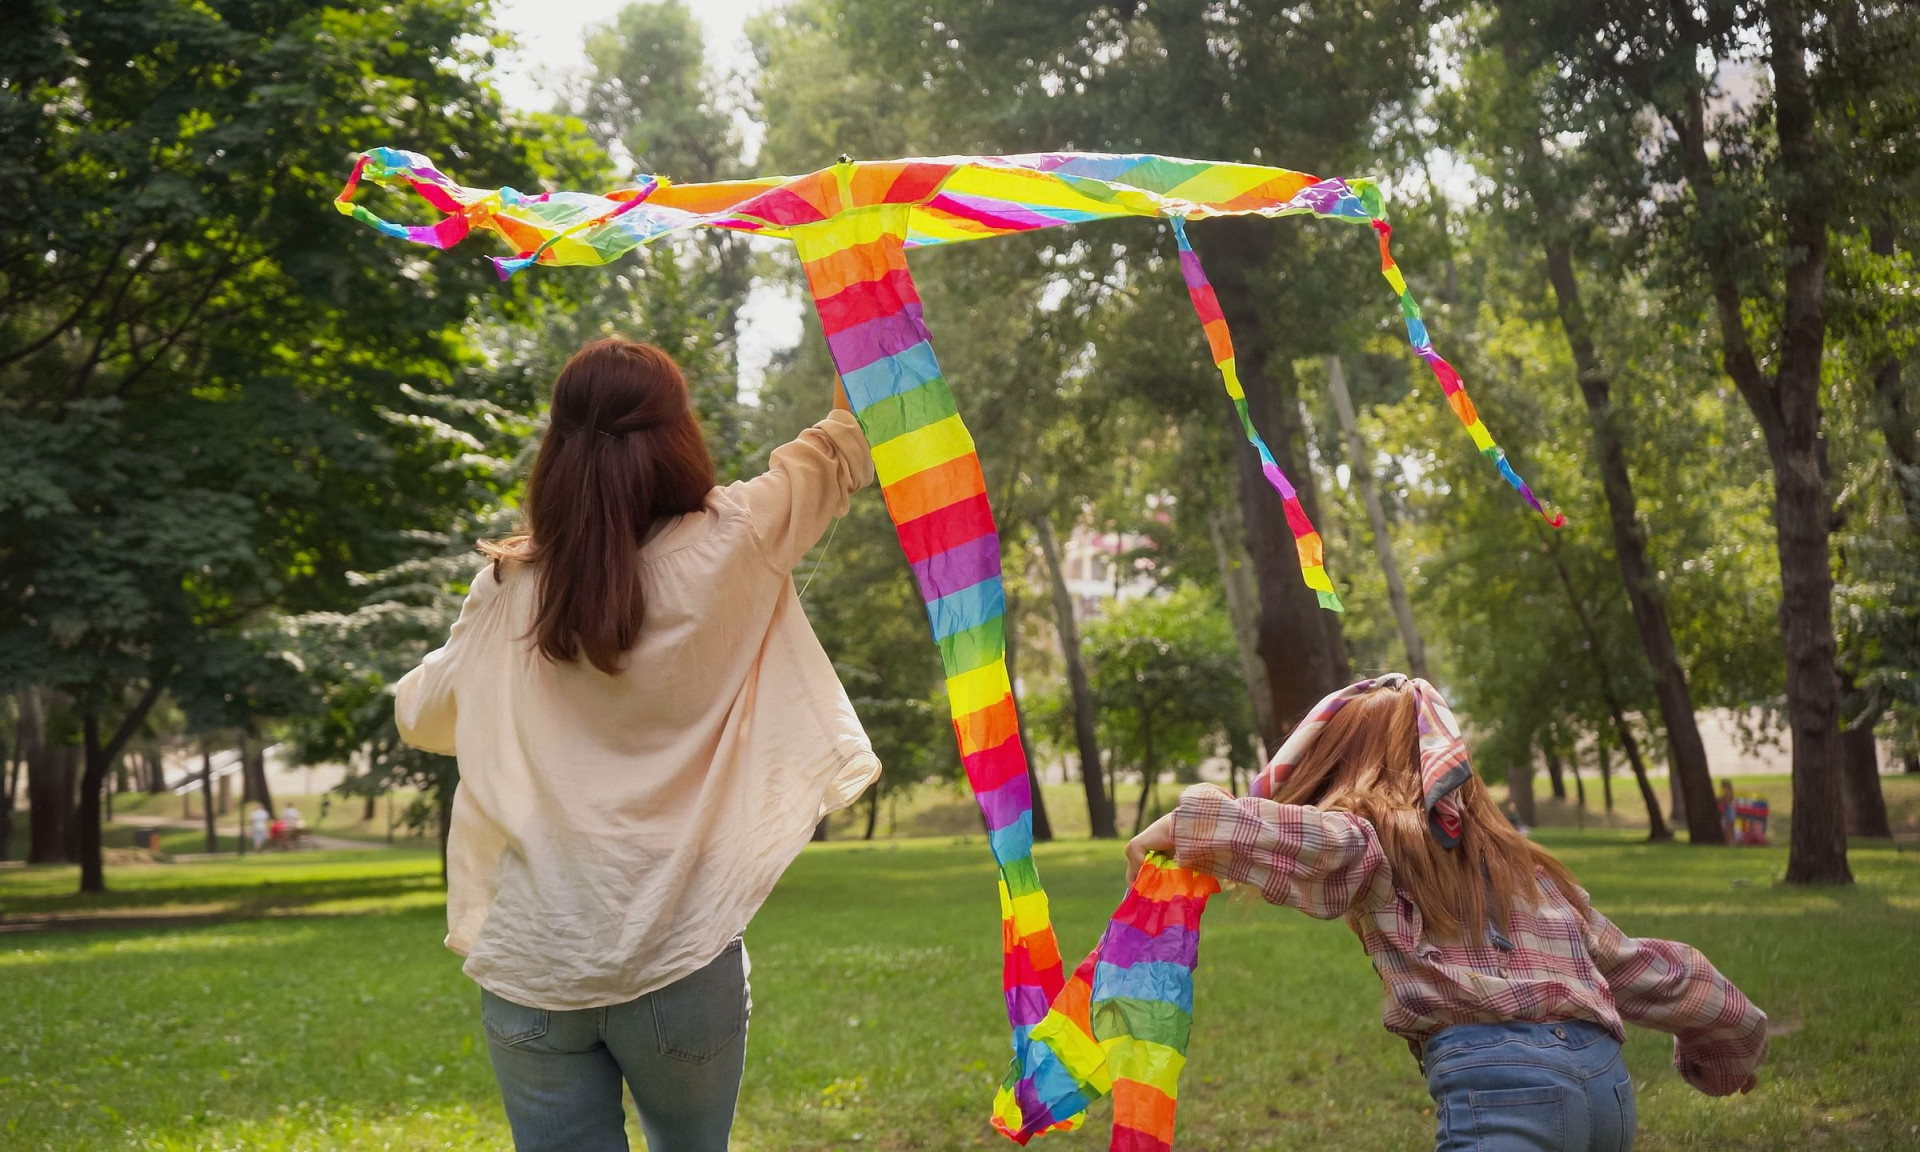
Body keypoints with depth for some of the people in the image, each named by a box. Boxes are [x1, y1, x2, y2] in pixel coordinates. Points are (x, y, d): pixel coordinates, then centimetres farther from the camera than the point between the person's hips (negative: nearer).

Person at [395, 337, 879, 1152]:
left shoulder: (507, 594, -1)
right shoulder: (722, 555, -8)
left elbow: (419, 715, 16)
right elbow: (829, 460, 10)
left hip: (531, 965, 1)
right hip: (678, 960, -1)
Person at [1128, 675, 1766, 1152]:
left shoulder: (1377, 842, 8)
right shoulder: (1521, 862, 27)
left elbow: (1320, 842, -16)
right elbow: (1639, 967, 32)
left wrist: (1185, 824, -9)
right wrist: (1732, 1038, 46)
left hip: (1500, 1081, -8)